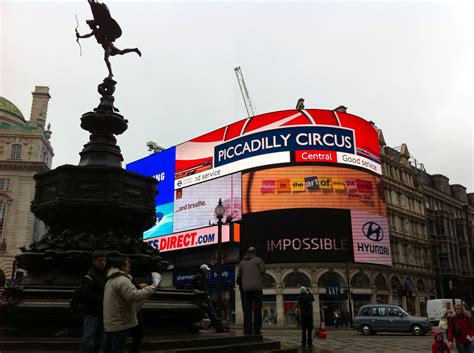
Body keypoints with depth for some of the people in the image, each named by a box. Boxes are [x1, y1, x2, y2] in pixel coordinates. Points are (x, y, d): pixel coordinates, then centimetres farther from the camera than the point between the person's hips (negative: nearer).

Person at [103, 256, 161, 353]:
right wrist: (153, 287, -22)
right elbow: (134, 295, -28)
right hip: (120, 323, -10)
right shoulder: (122, 280, -17)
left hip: (109, 323, 10)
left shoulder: (110, 280, 16)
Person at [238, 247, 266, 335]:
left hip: (246, 288, 3)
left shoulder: (242, 262, 13)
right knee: (257, 309, 2)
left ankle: (247, 329, 1)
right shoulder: (257, 260, 1)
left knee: (247, 309, 4)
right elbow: (263, 270, -4)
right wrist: (257, 274, 15)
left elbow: (240, 274, 13)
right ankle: (256, 329, -1)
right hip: (257, 287, -3)